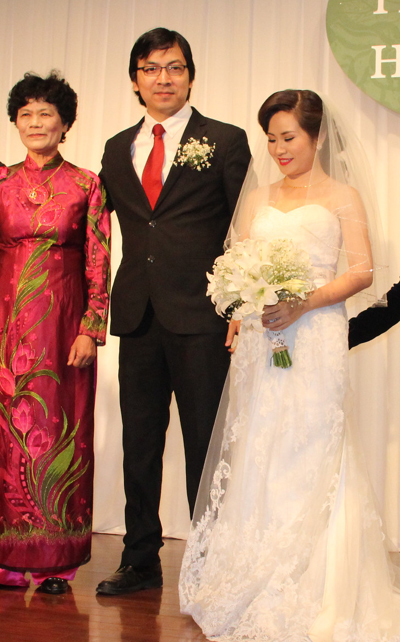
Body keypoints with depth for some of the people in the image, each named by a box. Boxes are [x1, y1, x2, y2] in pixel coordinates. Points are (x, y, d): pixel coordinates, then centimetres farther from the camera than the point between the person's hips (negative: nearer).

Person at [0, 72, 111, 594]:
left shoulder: (86, 185, 3)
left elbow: (99, 264, -1)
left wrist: (90, 331, -7)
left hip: (63, 322, -2)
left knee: (58, 430, 2)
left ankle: (55, 561, 12)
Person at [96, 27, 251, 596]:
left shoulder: (226, 141, 2)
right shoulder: (117, 150, 16)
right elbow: (112, 227, 19)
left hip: (201, 317, -4)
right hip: (138, 315, 5)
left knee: (204, 444, 2)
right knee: (139, 442, 11)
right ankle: (141, 561, 24)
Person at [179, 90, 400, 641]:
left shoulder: (343, 196, 7)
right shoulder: (256, 199, 18)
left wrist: (302, 303, -16)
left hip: (316, 339, -4)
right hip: (260, 342, 4)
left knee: (308, 460, -5)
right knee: (256, 456, 2)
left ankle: (312, 598, 4)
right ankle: (255, 585, 12)